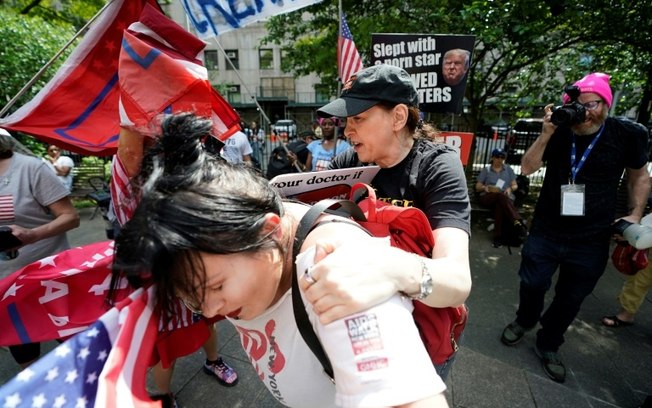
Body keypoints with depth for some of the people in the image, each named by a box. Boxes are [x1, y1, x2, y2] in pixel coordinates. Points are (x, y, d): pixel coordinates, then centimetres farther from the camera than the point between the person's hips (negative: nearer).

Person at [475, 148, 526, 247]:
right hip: (487, 197, -1)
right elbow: (477, 187, 11)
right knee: (501, 196, -38)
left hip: (506, 197, 1)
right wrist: (486, 187, -12)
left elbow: (515, 185, 17)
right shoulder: (486, 170, 17)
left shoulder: (508, 169, 23)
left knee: (499, 205, -38)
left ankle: (498, 236, -44)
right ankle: (518, 222, -52)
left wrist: (510, 189, -7)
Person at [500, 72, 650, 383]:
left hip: (591, 239, 1)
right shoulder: (560, 132, -5)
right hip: (546, 231, 0)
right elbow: (527, 168, -11)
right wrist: (546, 135, -22)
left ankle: (548, 345, 36)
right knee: (532, 283, 8)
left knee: (571, 298, 13)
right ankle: (525, 320, 40)